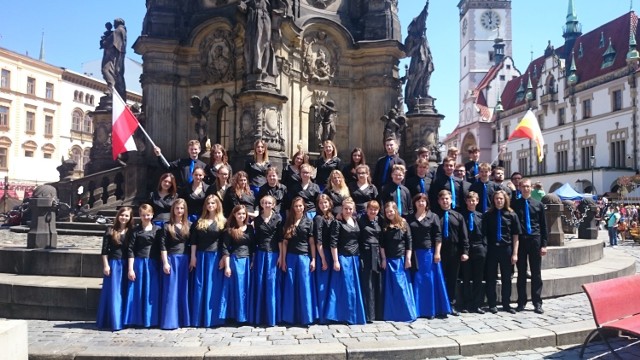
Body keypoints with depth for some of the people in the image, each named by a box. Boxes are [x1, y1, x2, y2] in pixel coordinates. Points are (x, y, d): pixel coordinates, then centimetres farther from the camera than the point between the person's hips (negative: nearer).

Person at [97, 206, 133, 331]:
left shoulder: (131, 231, 5)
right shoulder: (110, 231, 1)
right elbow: (104, 250, 1)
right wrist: (105, 265, -6)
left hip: (126, 265, 2)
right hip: (113, 264, -2)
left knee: (124, 294, 6)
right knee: (113, 293, 0)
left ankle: (123, 320, 15)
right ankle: (112, 321, 7)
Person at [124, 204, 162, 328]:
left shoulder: (157, 229, 6)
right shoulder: (135, 230, 3)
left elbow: (161, 248, 6)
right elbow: (130, 250, 0)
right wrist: (130, 268, -5)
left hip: (153, 264, 1)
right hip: (139, 263, -1)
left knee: (152, 293, 4)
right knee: (137, 292, 3)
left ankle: (151, 320, 14)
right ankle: (137, 320, 13)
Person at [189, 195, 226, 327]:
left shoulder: (223, 221, 2)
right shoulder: (199, 221, 9)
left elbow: (224, 242, -1)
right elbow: (193, 240, 6)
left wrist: (224, 258, -7)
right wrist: (193, 257, -1)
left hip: (215, 257, -2)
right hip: (201, 256, 2)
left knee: (214, 287, 1)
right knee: (199, 287, 5)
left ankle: (212, 318, 9)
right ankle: (199, 318, 12)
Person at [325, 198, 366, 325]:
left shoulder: (356, 221, 9)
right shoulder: (337, 223, -8)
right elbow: (333, 243, -11)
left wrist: (359, 257, 12)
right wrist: (335, 261, -15)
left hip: (355, 258, 6)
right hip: (343, 258, -6)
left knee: (355, 287, 10)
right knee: (346, 287, -2)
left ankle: (355, 315, 20)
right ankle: (345, 316, 7)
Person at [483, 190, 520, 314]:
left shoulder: (512, 215, 1)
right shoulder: (488, 215, 2)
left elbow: (515, 236, 1)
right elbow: (484, 233, 2)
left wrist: (515, 253, -3)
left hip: (506, 249, 0)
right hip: (491, 249, 0)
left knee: (506, 278, 9)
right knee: (491, 278, 5)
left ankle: (506, 304, 21)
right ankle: (492, 304, 15)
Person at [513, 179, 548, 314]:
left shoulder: (538, 204, 6)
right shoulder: (515, 204, 3)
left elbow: (543, 226, 6)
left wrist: (544, 244, 0)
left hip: (535, 240, 1)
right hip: (520, 240, 0)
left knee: (536, 273, 5)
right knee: (521, 273, 6)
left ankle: (537, 303, 12)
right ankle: (521, 302, 15)